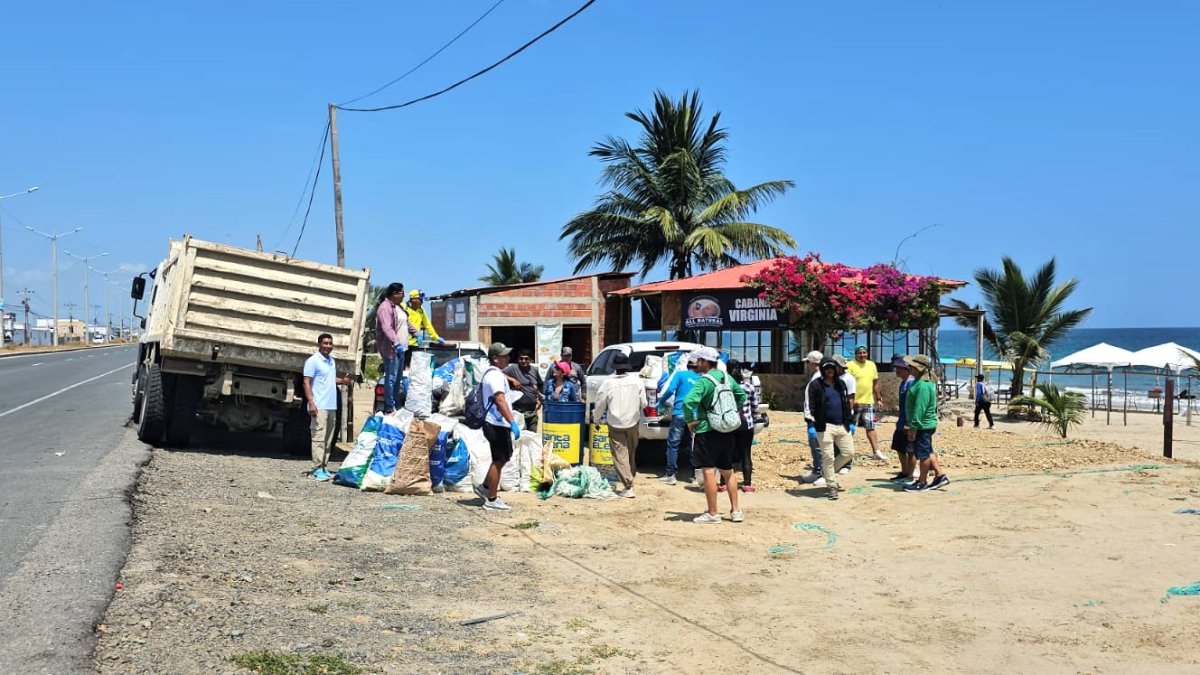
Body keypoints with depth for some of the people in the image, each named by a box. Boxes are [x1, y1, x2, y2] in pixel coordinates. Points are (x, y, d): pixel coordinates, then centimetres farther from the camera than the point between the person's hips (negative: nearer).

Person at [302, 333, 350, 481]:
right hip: (319, 407, -8)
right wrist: (311, 403, -21)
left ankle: (324, 467, 14)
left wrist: (342, 380, 5)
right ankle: (317, 469, -10)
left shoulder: (331, 361, 16)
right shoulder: (313, 361, -7)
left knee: (328, 439, 9)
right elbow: (306, 383, -12)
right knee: (319, 438, -10)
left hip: (332, 406, 8)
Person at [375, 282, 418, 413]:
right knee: (391, 378, -8)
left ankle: (396, 405, 22)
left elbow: (406, 323, 31)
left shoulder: (398, 307, 16)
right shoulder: (385, 308, -16)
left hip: (400, 348, 10)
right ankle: (389, 408, -5)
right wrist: (396, 343, -38)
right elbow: (387, 328, -28)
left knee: (398, 378, 15)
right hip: (391, 349, -10)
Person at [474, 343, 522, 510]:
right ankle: (491, 500, 3)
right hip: (497, 425, -10)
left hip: (498, 424, 10)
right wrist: (513, 422, -31)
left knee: (503, 457, 19)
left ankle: (485, 487, 25)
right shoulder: (495, 375, -16)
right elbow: (500, 401, -27)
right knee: (499, 460, -3)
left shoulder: (492, 373, 17)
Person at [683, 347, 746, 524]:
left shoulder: (704, 381, -16)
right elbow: (742, 396, 21)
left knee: (709, 472, 0)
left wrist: (690, 420, -16)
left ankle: (712, 514, 4)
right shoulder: (727, 378, 8)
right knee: (728, 471, 17)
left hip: (707, 431, -7)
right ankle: (735, 511, 21)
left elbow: (689, 401, -31)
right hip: (727, 431, 8)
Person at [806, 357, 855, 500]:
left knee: (849, 453, 4)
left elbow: (847, 404, 20)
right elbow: (811, 407, -8)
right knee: (828, 456, -4)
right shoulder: (815, 385, -3)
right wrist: (811, 425, -16)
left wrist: (850, 422, 15)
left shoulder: (841, 384, 15)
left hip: (842, 425, 6)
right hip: (825, 426, -5)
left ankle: (829, 472, 26)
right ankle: (832, 486, 7)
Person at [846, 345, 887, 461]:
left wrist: (878, 398, 15)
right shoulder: (850, 365, -8)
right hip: (854, 402, -5)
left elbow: (875, 383, 17)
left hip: (869, 402, 5)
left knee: (871, 428, 5)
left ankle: (877, 452, 5)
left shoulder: (872, 365, 11)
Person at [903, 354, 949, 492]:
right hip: (926, 424, 11)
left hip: (922, 425, -11)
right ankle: (940, 476, 22)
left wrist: (913, 427, -22)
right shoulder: (920, 382, 12)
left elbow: (920, 409, -25)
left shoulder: (923, 386, -22)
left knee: (923, 454, 1)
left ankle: (922, 483, 11)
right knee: (928, 452, 18)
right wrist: (912, 425, 23)